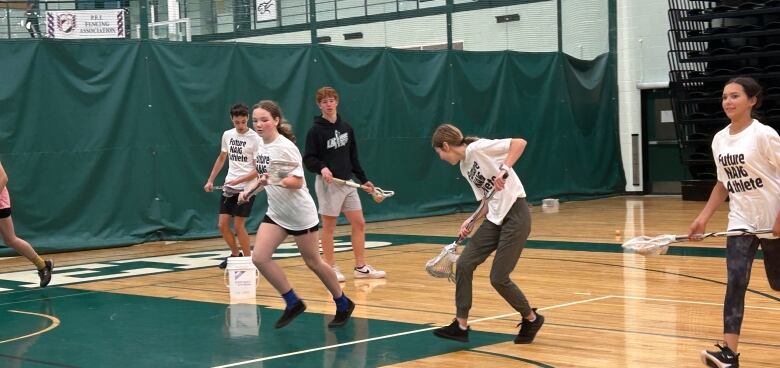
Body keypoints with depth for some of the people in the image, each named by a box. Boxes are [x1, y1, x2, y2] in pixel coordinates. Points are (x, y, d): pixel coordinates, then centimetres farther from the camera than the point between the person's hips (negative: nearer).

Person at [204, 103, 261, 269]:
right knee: (223, 225, 4)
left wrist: (239, 180, -24)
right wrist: (210, 180, 17)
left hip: (246, 188, -6)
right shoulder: (227, 135, 7)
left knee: (238, 226, -6)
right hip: (228, 187, 6)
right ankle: (235, 254, 24)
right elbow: (221, 158, 21)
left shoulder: (255, 139, -11)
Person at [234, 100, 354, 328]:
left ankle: (343, 305, 26)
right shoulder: (262, 148, 4)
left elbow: (297, 181, -23)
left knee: (313, 262, 5)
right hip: (276, 213, 7)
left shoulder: (285, 147, -18)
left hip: (300, 213, -7)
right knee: (259, 257, -10)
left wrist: (274, 181, -38)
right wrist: (249, 189, 5)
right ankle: (293, 303, 3)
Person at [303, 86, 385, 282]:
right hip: (328, 184, -6)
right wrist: (322, 168, -27)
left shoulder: (346, 128, 9)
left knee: (359, 223, 4)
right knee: (329, 227, 1)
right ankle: (331, 268, 11)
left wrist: (364, 179, 15)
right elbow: (308, 159, -9)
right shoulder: (316, 131, -8)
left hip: (348, 182, 6)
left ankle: (361, 267, 12)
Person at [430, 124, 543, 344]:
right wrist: (471, 221, 1)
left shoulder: (477, 148, -11)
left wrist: (504, 170, -27)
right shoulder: (464, 167, 14)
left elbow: (520, 143, -18)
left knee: (498, 278, -6)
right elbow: (488, 201, 15)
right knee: (464, 264, -1)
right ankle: (461, 326, 6)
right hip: (495, 219, 9)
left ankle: (531, 319, 18)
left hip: (515, 216, -9)